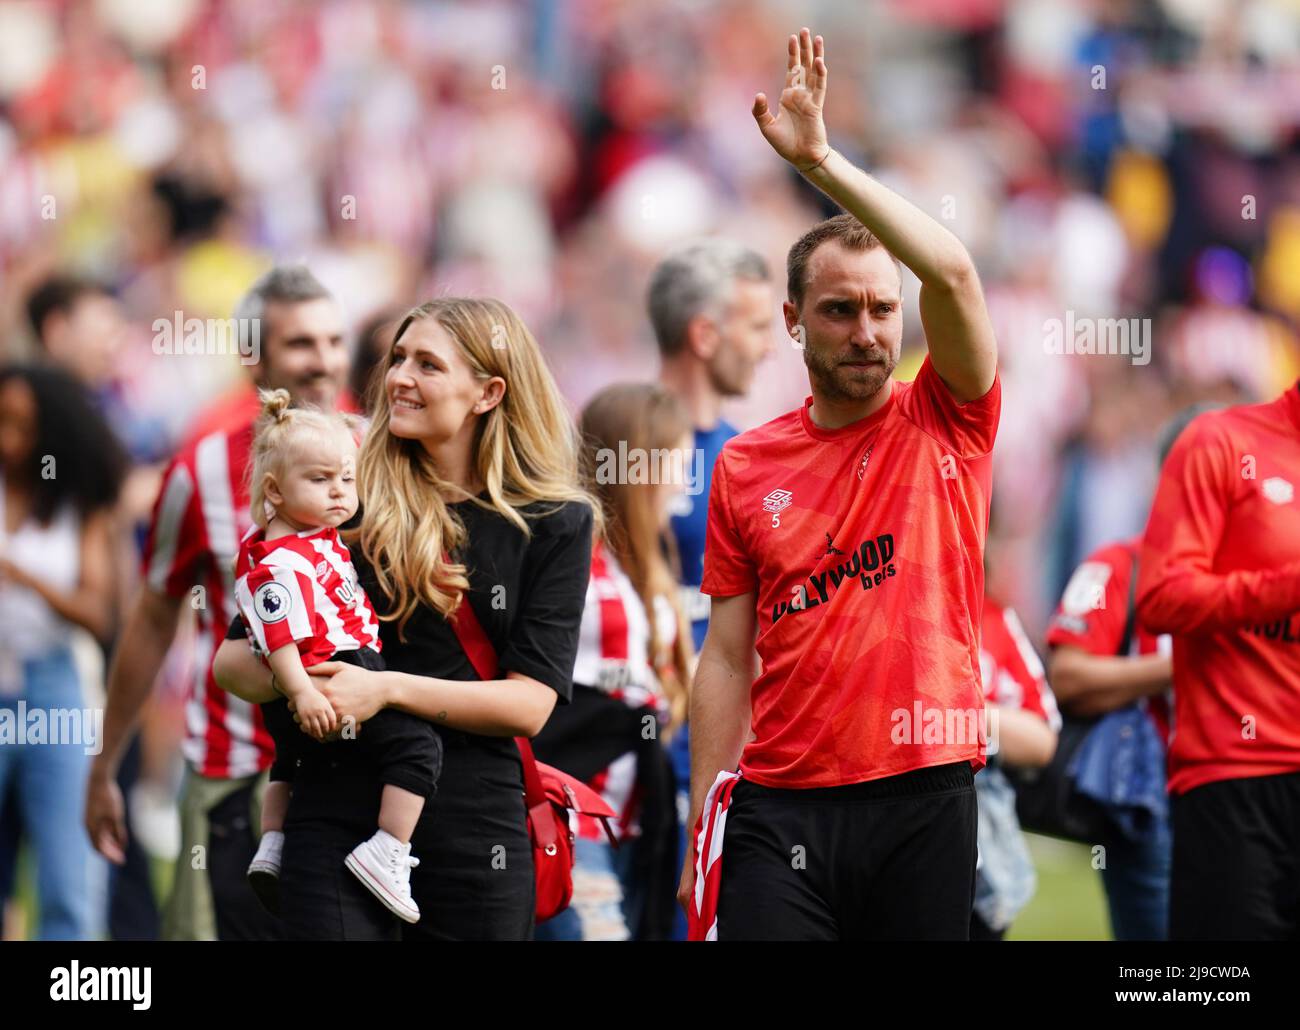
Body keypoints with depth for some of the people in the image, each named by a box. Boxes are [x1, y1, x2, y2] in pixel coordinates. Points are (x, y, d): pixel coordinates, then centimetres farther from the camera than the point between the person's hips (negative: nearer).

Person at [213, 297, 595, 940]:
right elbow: (232, 660, 5)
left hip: (475, 826, 0)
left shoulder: (556, 524, 2)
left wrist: (388, 689, -17)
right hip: (337, 816, 0)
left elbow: (530, 704, -6)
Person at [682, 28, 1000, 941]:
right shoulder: (746, 465, 9)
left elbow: (952, 273, -15)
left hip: (925, 798, -1)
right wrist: (701, 830, 7)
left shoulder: (946, 424, 3)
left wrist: (821, 160, -19)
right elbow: (728, 660, 11)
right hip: (780, 806, 1)